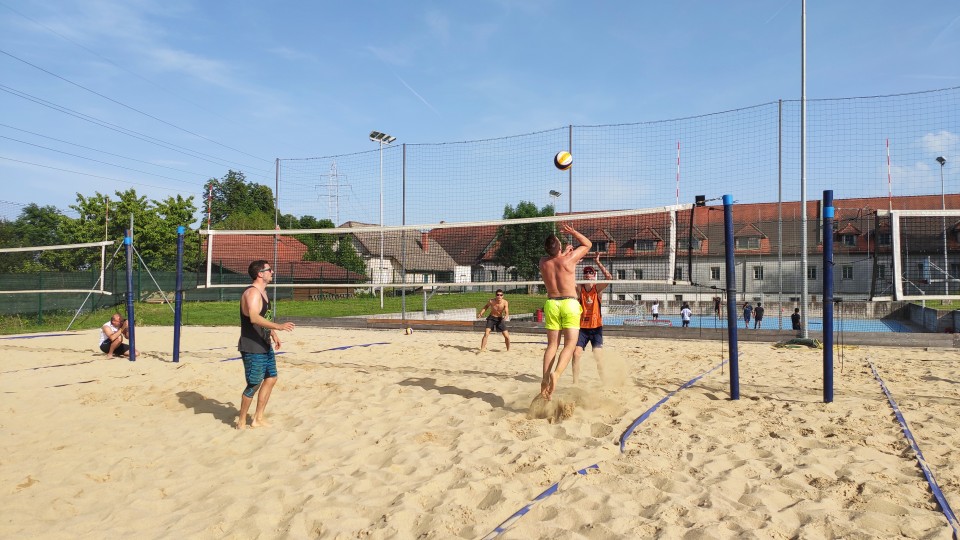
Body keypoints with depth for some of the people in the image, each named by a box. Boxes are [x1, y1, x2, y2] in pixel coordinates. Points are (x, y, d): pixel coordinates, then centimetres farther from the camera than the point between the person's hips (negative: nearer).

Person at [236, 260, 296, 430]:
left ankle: (258, 419, 23)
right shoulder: (252, 293, -19)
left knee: (271, 378, 13)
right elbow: (254, 318, -35)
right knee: (254, 384, -2)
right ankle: (241, 421, 15)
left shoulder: (262, 291, 13)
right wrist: (279, 326, -41)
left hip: (264, 345, 10)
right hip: (252, 348, -10)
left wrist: (273, 333, 21)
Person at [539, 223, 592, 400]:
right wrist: (573, 232, 8)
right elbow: (588, 244, 8)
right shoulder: (569, 259, -7)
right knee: (570, 344, -4)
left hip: (551, 304, 3)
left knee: (552, 345, 7)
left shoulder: (543, 262, 2)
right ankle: (556, 373, -26)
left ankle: (545, 378, -5)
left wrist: (564, 251, 36)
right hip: (569, 303, -3)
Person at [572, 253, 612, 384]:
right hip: (582, 327, 1)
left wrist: (598, 262, -24)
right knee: (576, 354, -7)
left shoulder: (597, 288, -5)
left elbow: (609, 277, -21)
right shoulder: (579, 288, -3)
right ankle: (575, 382, 5)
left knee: (598, 355, -7)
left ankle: (602, 381, 10)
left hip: (596, 327, -1)